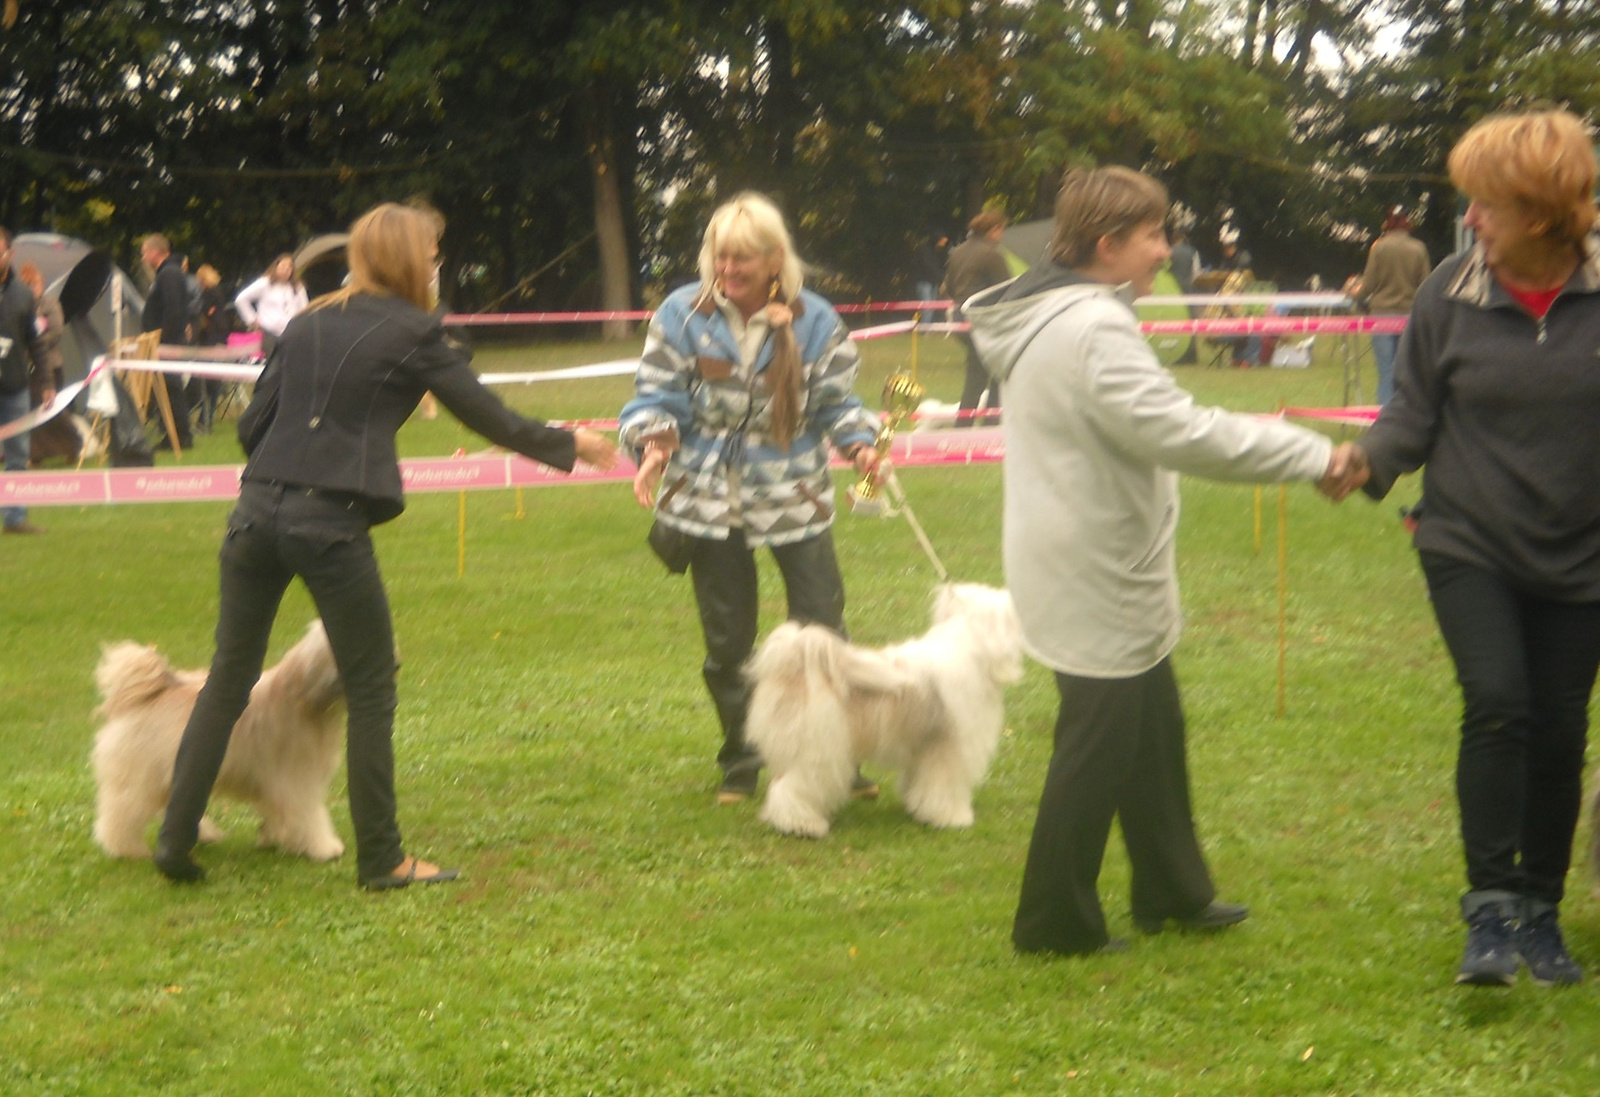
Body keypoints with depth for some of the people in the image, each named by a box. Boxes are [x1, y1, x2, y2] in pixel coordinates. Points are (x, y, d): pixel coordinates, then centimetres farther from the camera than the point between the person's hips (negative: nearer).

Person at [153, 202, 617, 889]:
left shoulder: (306, 325, 15)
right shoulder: (412, 332, 1)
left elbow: (252, 425, 15)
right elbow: (490, 419, 4)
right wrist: (569, 445, 18)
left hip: (257, 512, 6)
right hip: (332, 523, -5)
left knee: (228, 680, 13)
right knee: (370, 691, 6)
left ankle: (175, 838, 13)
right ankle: (380, 860, 11)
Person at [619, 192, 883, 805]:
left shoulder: (814, 322, -4)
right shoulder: (682, 315, -5)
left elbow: (836, 402, 3)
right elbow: (657, 395, -4)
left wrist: (859, 443, -16)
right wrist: (654, 445, -23)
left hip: (796, 498, 0)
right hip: (711, 500, 0)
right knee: (727, 641, 9)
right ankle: (740, 764, 24)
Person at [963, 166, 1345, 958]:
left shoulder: (1050, 318, 11)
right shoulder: (1093, 330, -23)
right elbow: (1179, 433, -26)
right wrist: (1309, 454, -19)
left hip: (1098, 572, 11)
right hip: (1097, 586, -11)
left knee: (1153, 730, 20)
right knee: (1098, 751, 1)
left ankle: (1173, 892, 33)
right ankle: (1055, 924, 12)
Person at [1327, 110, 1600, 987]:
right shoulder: (1451, 293, -6)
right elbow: (1416, 411, -1)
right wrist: (1369, 459, -19)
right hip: (1470, 545, -1)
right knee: (1496, 703, -17)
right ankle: (1491, 908, -9)